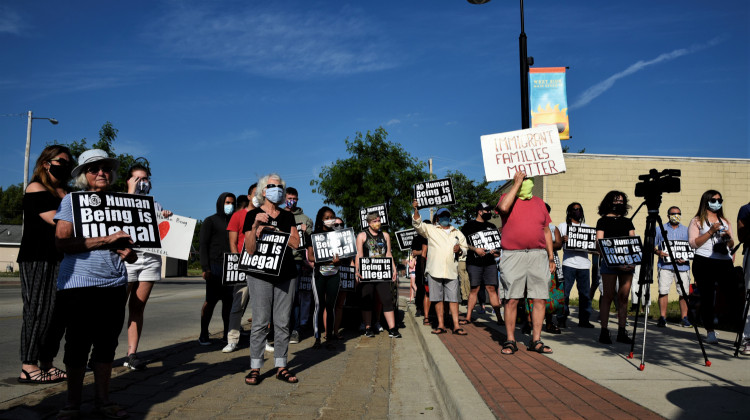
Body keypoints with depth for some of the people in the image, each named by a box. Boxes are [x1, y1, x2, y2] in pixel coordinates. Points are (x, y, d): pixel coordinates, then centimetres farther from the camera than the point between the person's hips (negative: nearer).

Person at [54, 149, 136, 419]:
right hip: (78, 283, -3)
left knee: (107, 344, 8)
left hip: (114, 283, 4)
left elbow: (131, 256, 16)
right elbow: (62, 242, -11)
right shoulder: (72, 200, 2)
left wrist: (128, 252, -8)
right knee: (78, 344, 3)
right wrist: (106, 240, -16)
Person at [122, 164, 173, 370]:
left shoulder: (156, 205, 20)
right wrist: (131, 191, -7)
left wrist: (168, 219, 1)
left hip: (151, 259, 3)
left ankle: (131, 354, 6)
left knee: (137, 308, 4)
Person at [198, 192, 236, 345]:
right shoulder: (210, 221, 5)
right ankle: (203, 335, 3)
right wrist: (205, 268, -12)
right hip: (215, 266, -4)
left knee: (229, 301, 5)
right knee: (211, 300, -5)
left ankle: (228, 333, 12)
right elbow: (203, 245, -2)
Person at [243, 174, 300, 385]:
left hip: (286, 274, 4)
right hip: (260, 275, -3)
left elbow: (295, 242, 0)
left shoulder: (287, 216, 13)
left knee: (283, 322, 4)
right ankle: (255, 367, 6)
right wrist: (256, 226, -21)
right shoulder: (253, 215, 2)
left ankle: (281, 366, 12)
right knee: (260, 322, -4)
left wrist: (272, 229, -9)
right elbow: (250, 249, -6)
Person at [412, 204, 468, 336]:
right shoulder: (430, 229, 11)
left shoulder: (457, 233, 20)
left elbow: (465, 247, 24)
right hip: (435, 270, -2)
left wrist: (460, 249, 1)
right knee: (438, 298, 1)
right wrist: (416, 210, -16)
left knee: (453, 298, -2)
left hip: (451, 271, 2)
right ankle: (441, 325, 7)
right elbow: (417, 224, -1)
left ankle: (456, 326, 1)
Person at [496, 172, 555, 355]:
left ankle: (536, 341, 10)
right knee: (512, 299, -2)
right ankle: (510, 341, 7)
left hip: (538, 255, 4)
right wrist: (516, 184, -10)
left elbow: (546, 231, 20)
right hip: (513, 255, -3)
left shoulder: (539, 202, 17)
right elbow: (503, 208, -20)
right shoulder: (508, 197, 6)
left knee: (540, 299, 1)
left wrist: (551, 256, 14)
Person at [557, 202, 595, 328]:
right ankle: (562, 319, 1)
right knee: (564, 292, -6)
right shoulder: (562, 226, 11)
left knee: (585, 293, 2)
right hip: (569, 263, -3)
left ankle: (584, 319, 10)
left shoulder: (587, 227, 21)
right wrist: (562, 240, -19)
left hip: (584, 263, 3)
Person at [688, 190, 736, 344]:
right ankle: (710, 331, 2)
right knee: (707, 296, -3)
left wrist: (728, 237, 2)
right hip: (704, 262, -3)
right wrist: (711, 232, -11)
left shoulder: (725, 222, 22)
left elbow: (731, 246, 23)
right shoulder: (697, 221, 8)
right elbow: (693, 243, -4)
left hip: (725, 262, 4)